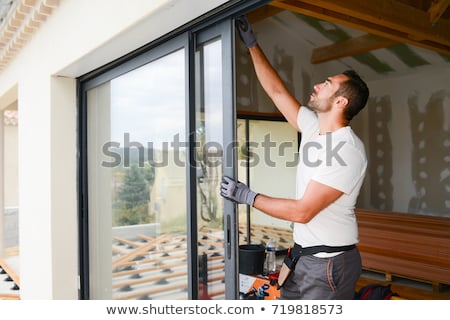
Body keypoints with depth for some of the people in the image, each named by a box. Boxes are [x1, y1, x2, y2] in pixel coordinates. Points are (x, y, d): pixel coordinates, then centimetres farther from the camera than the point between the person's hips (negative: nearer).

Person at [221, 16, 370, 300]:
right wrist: (251, 42, 13)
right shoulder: (314, 129, 3)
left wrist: (248, 196, -17)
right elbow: (276, 90, 10)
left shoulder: (348, 150, -22)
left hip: (330, 263, -8)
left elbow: (302, 211, -25)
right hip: (303, 254, 8)